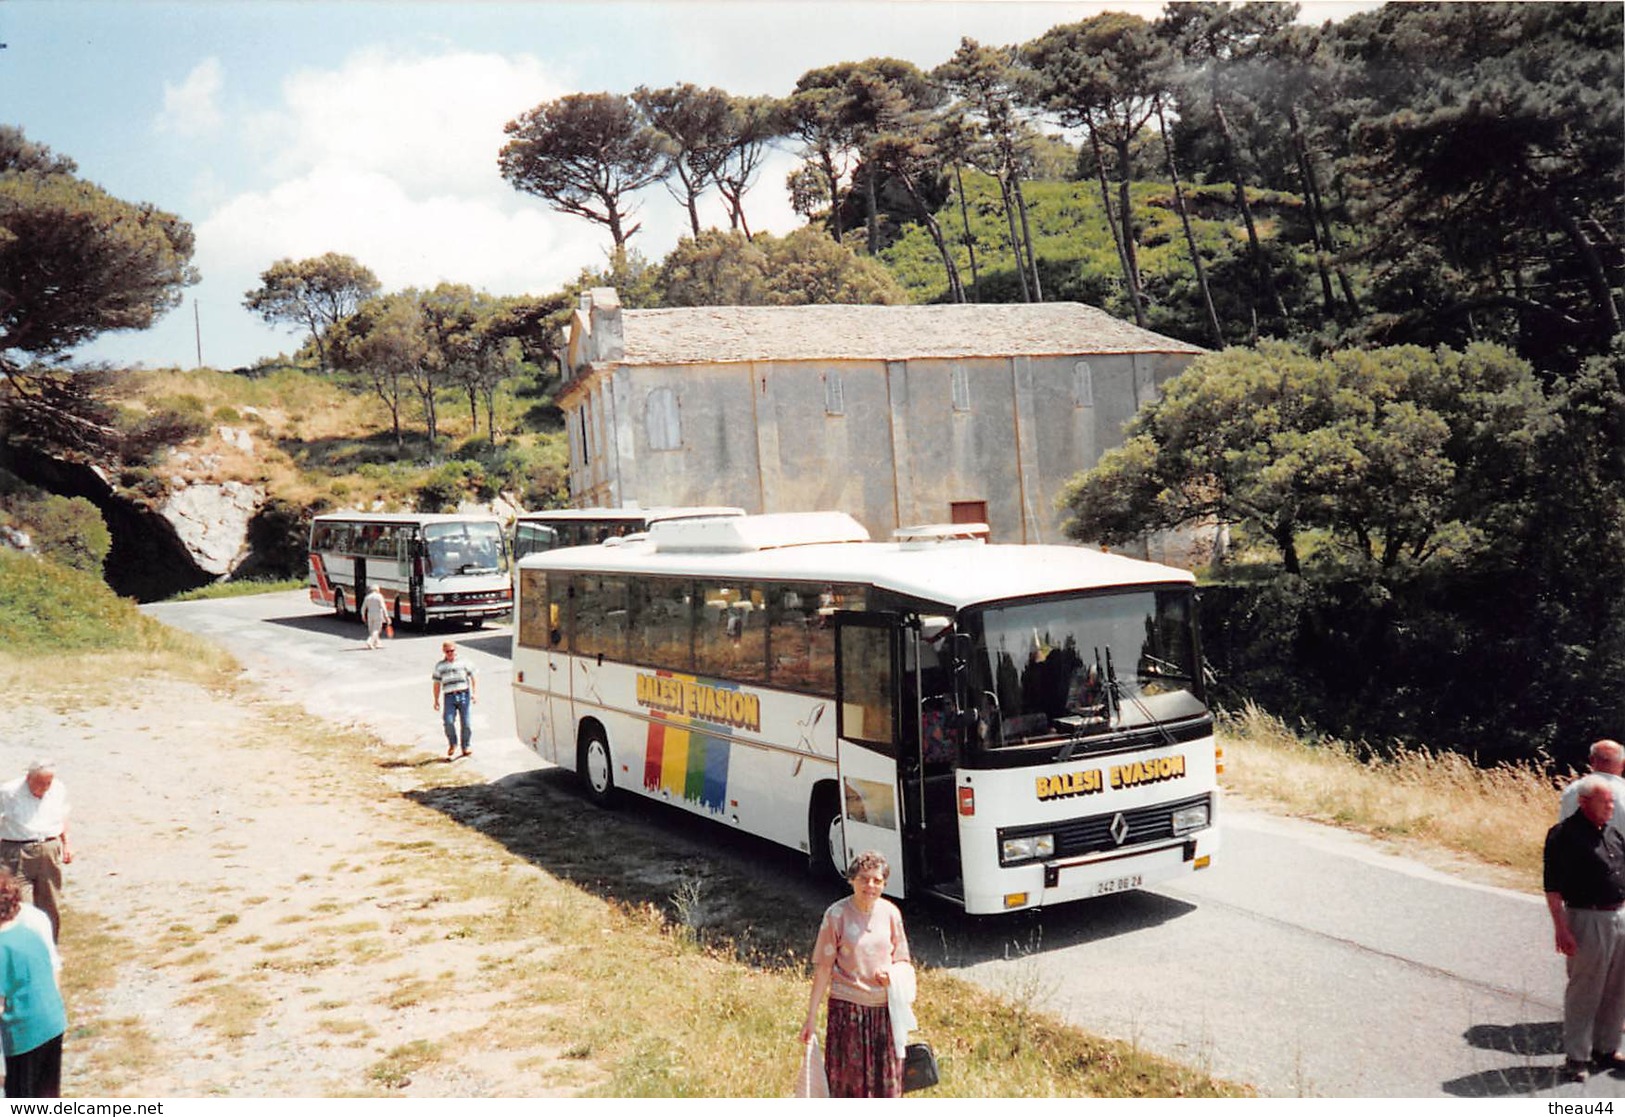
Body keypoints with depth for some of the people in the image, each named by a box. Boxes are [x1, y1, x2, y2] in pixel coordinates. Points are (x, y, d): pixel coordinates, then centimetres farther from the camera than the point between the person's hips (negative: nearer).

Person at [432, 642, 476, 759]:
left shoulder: (463, 662, 9)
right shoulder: (439, 666, 11)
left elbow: (472, 677, 13)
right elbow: (437, 684, 12)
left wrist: (473, 693, 6)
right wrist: (436, 700, 8)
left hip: (464, 695, 0)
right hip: (449, 697, 0)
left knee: (466, 722, -1)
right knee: (448, 721, -16)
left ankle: (466, 746, 13)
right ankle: (452, 744, 5)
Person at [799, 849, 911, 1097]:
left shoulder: (890, 912, 2)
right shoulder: (837, 914, -7)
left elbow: (902, 960, 12)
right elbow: (823, 967, -6)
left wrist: (892, 972, -12)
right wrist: (811, 1017, -7)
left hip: (886, 1007, 3)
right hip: (847, 1006, -3)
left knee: (888, 1082, 9)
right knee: (847, 1078, 3)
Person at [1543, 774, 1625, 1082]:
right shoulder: (1564, 835, -14)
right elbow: (1553, 887, -15)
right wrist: (1562, 929, -19)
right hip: (1588, 921, -7)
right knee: (1584, 991, 1)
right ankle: (1576, 1057, 11)